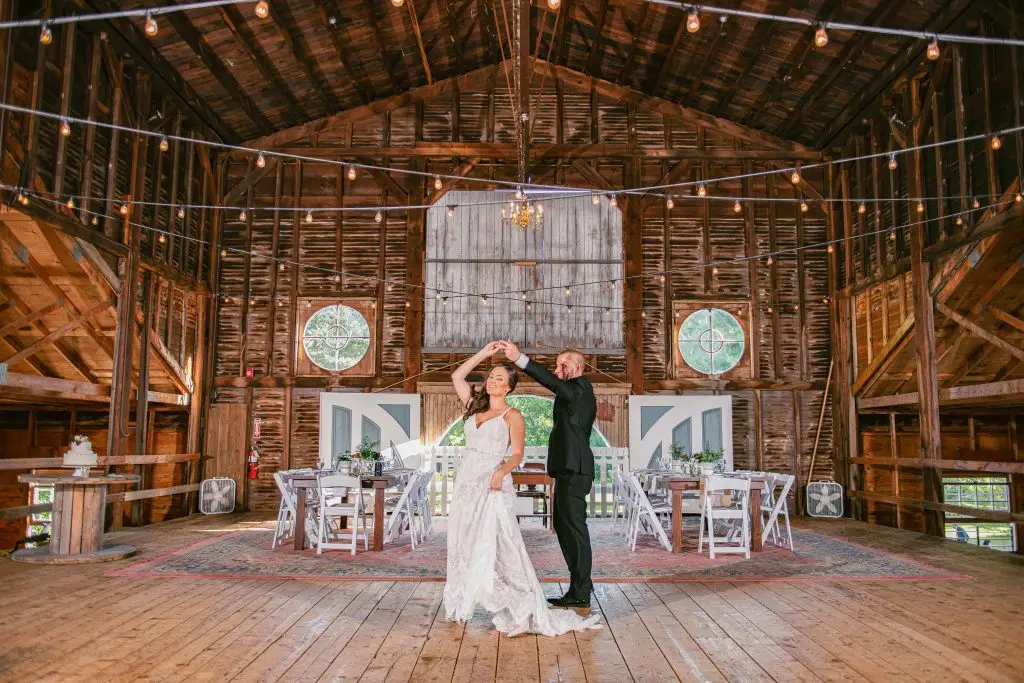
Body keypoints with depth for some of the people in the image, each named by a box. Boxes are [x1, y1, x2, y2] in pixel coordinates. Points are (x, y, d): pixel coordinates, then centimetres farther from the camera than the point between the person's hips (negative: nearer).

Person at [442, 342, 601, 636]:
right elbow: (457, 376, 16)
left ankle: (522, 611, -10)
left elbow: (517, 455, -5)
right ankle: (461, 605, 21)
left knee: (496, 546, -12)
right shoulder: (475, 406, 13)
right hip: (466, 483, 6)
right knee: (463, 544, 10)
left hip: (492, 486, -6)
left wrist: (501, 472, -24)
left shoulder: (512, 416, -2)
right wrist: (482, 354, 12)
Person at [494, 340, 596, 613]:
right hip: (568, 468, 11)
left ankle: (581, 597, -3)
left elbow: (554, 384, -27)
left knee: (574, 527, -8)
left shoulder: (581, 386, -8)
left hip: (573, 470, -11)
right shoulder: (578, 394, 22)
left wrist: (520, 359, -37)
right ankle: (578, 589, 21)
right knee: (563, 525, 14)